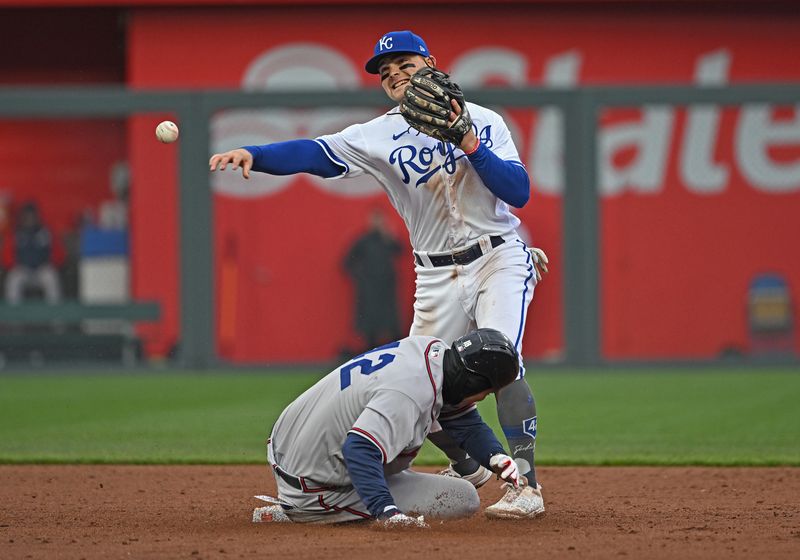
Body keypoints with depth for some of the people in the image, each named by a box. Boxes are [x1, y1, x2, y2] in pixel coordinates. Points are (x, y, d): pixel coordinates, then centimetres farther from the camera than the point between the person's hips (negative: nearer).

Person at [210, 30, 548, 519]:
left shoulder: (482, 121, -1)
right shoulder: (379, 135, 1)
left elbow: (520, 193, -10)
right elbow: (314, 152, -13)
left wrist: (470, 144, -22)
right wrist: (252, 154, -30)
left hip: (499, 261, -3)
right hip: (438, 275, 3)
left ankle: (527, 484, -21)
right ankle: (468, 468, 29)